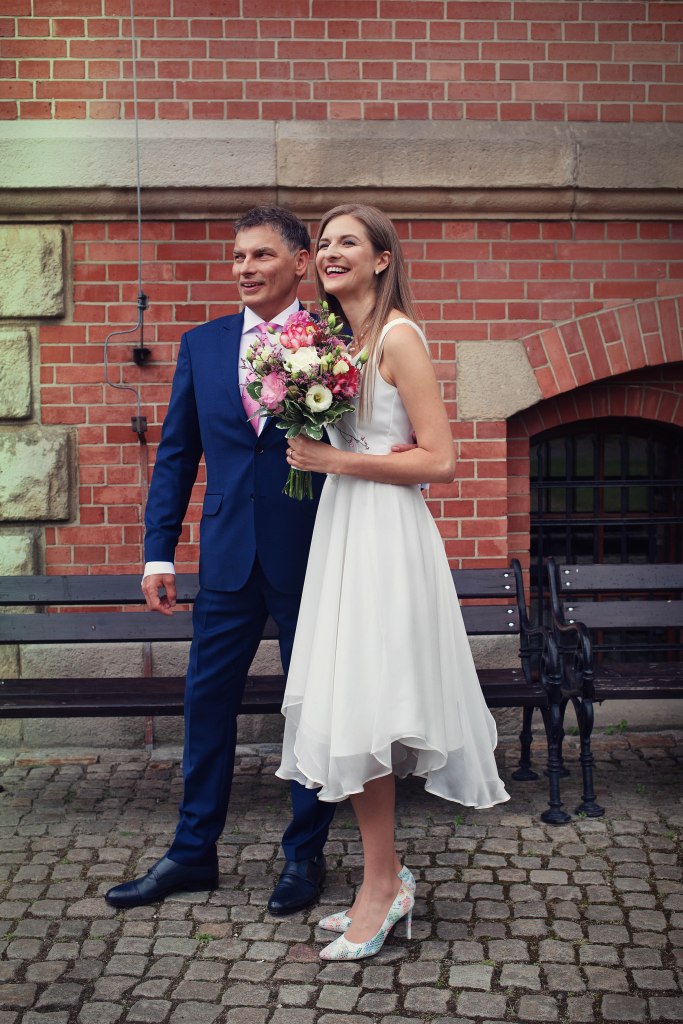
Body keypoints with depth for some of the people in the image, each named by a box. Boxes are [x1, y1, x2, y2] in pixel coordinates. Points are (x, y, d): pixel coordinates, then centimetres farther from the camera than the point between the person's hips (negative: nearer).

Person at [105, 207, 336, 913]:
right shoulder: (202, 344, 8)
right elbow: (176, 455, 10)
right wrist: (159, 553, 4)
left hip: (310, 556, -3)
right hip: (228, 556, 4)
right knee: (207, 701, 10)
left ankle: (305, 855, 25)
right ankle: (192, 853, 26)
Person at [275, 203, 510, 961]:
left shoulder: (397, 336, -10)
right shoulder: (335, 337, 14)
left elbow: (439, 461, -15)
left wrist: (338, 461, -13)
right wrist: (313, 451, 2)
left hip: (383, 536, -8)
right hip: (343, 530, 8)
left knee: (361, 713, -4)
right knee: (352, 713, 10)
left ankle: (380, 887, 11)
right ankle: (388, 877, 22)